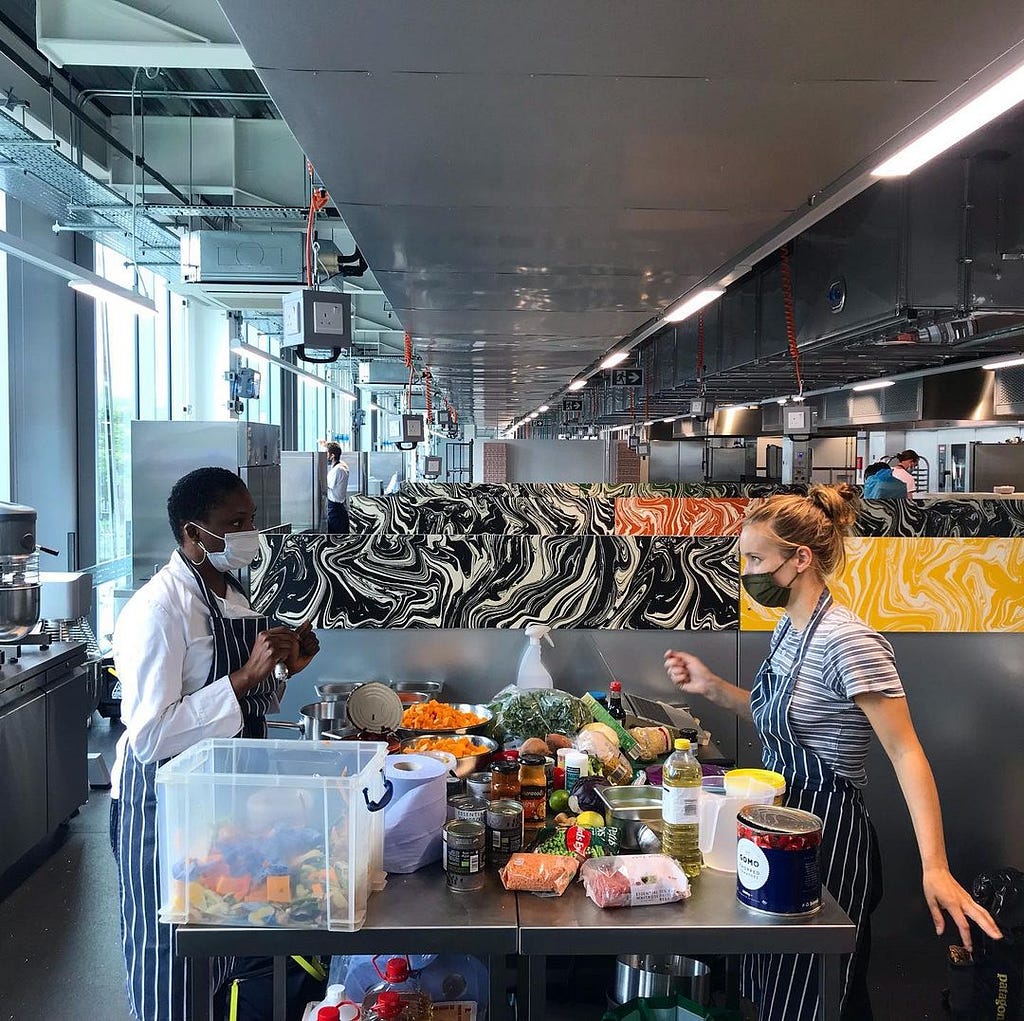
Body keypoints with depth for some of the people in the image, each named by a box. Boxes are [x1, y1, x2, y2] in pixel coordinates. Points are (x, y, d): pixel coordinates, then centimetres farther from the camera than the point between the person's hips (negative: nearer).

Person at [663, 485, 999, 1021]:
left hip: (828, 835, -9)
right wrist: (713, 687, 3)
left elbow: (906, 754, -24)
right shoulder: (789, 626, 5)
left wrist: (934, 867, -31)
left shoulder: (848, 642, -23)